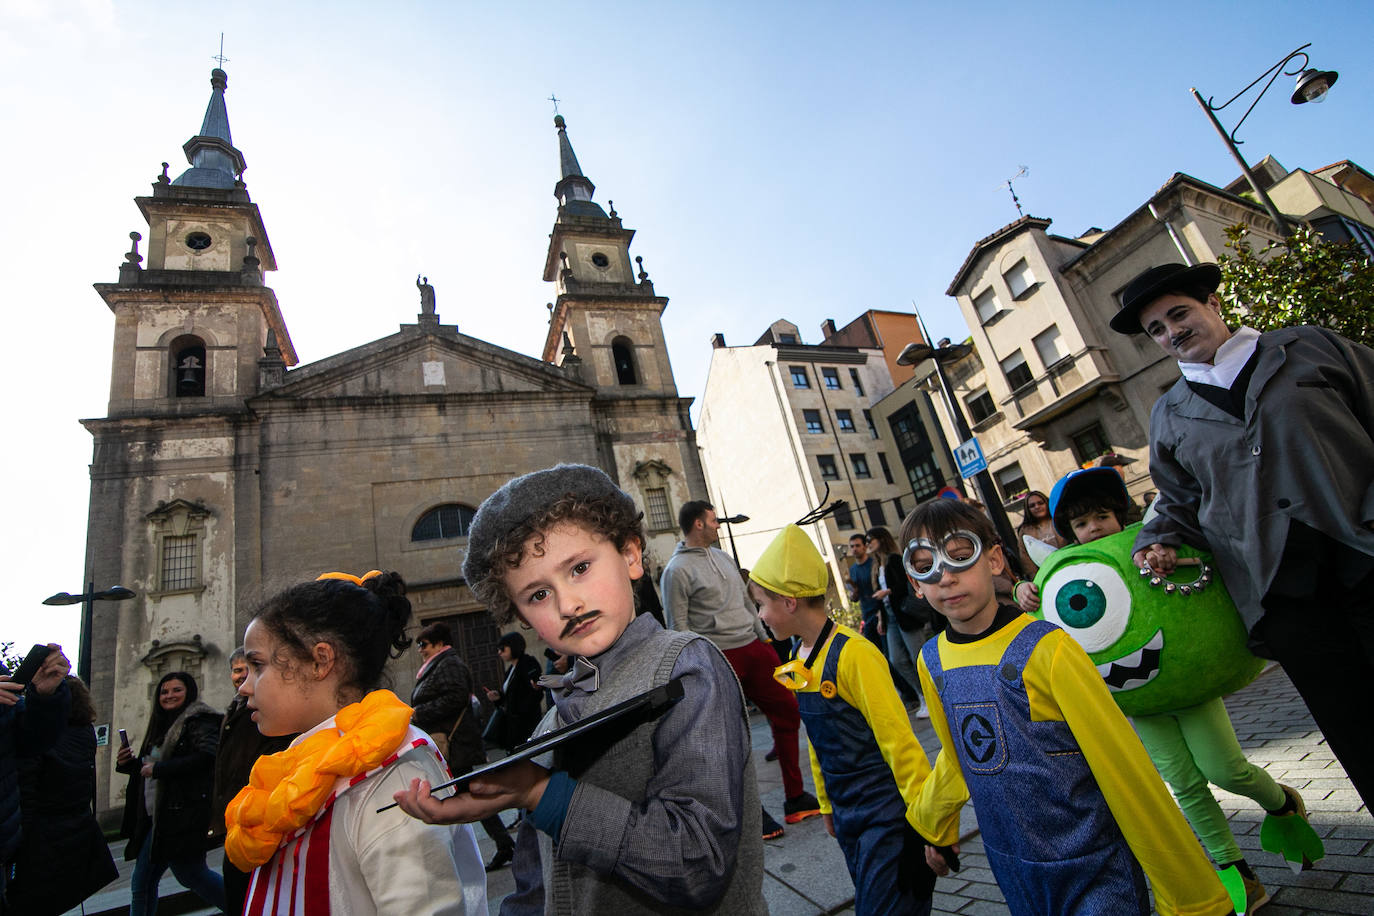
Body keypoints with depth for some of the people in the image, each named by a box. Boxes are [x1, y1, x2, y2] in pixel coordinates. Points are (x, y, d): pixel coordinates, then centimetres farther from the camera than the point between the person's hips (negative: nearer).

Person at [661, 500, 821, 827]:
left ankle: (796, 799, 26)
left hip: (753, 647, 8)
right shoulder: (677, 570, -10)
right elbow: (679, 626, -12)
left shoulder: (723, 556, 15)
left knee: (788, 713, 11)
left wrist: (764, 638, 15)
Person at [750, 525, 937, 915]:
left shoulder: (852, 653, -23)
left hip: (888, 813, -7)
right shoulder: (799, 658, 2)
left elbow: (899, 740, -19)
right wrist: (827, 804, 17)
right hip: (847, 814, 8)